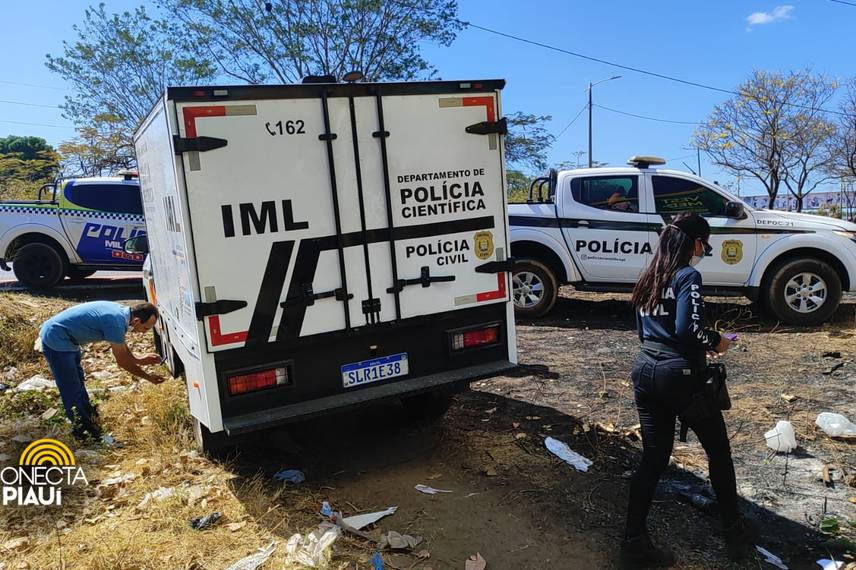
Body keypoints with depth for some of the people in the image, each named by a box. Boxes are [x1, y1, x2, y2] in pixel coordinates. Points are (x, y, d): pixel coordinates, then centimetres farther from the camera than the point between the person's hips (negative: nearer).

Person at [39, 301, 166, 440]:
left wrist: (139, 360, 15)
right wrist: (148, 377, -9)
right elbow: (122, 361, -17)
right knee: (71, 389, 1)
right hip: (56, 341, -10)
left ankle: (87, 415, 41)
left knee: (78, 380, 24)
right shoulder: (115, 323, -29)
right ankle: (82, 430, 15)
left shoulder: (120, 311, -3)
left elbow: (121, 345, 16)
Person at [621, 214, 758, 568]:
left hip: (645, 371, 7)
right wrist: (716, 342, -3)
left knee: (653, 457, 10)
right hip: (680, 375, -7)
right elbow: (688, 328, -22)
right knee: (718, 451, 15)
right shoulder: (688, 276, -10)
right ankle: (734, 532, 30)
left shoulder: (649, 279, 13)